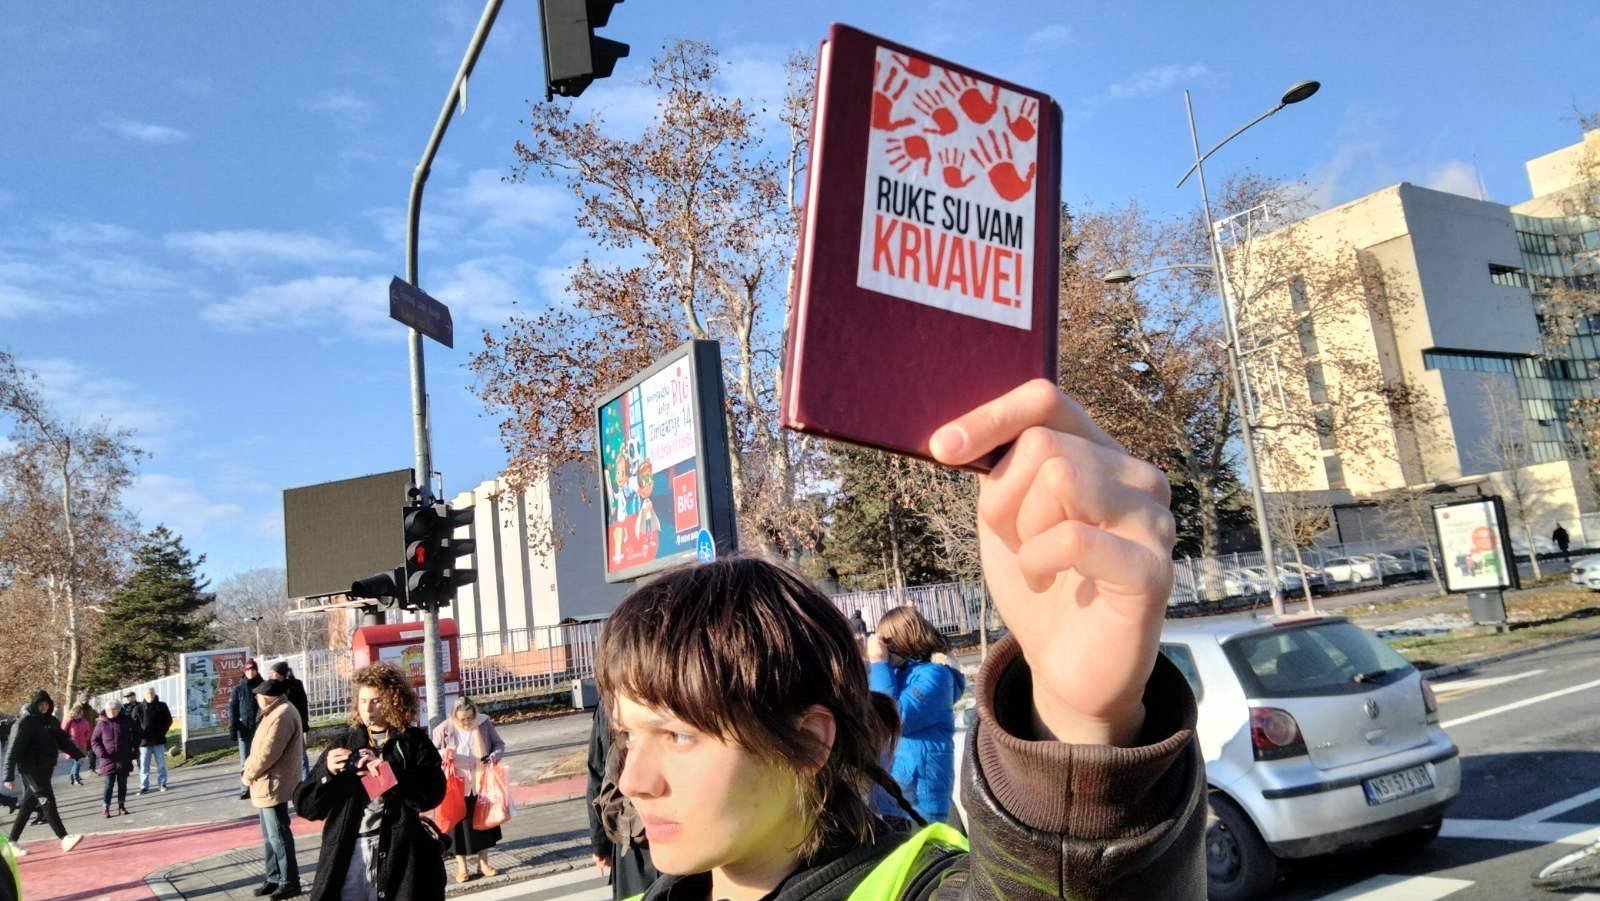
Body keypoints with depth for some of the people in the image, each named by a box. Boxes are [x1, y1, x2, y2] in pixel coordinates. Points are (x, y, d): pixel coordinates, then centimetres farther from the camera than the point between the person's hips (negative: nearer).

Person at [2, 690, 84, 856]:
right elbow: (13, 750, -13)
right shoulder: (24, 723, -11)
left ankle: (13, 842, 24)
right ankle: (64, 838, -12)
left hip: (46, 768, 7)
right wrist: (9, 776, -17)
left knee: (29, 805, 13)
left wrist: (79, 755, 5)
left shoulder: (51, 721, 9)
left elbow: (63, 741, 14)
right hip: (31, 769, -7)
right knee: (47, 801, -9)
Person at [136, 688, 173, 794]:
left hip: (159, 741, 0)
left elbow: (168, 720, 6)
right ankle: (144, 787, 10)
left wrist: (162, 732, -2)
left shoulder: (162, 706, 1)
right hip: (144, 741, 0)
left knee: (161, 764, 7)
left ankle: (162, 783, 16)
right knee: (144, 765, 3)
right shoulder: (140, 708, 0)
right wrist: (140, 734, -8)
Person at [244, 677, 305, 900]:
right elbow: (260, 748, 19)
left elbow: (267, 753, -23)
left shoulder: (282, 716, -21)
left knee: (278, 836, -3)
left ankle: (290, 881, 4)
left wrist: (248, 774, -10)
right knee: (270, 835, 17)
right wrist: (249, 769, 6)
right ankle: (274, 877, 27)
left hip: (273, 786, -11)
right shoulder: (277, 712, 15)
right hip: (268, 785, 11)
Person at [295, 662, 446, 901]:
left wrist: (388, 773, -22)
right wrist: (327, 772, -13)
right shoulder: (344, 744, 9)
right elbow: (305, 805, 6)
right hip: (348, 859, 2)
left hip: (401, 859, -2)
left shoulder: (414, 742, 2)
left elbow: (433, 793, -11)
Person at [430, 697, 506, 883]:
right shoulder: (444, 729, -11)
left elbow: (500, 744, 3)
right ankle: (461, 867, 19)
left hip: (481, 785, 2)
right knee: (459, 824, 5)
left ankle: (483, 862, 26)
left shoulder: (484, 724, -7)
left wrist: (494, 756, -18)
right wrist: (443, 754, -24)